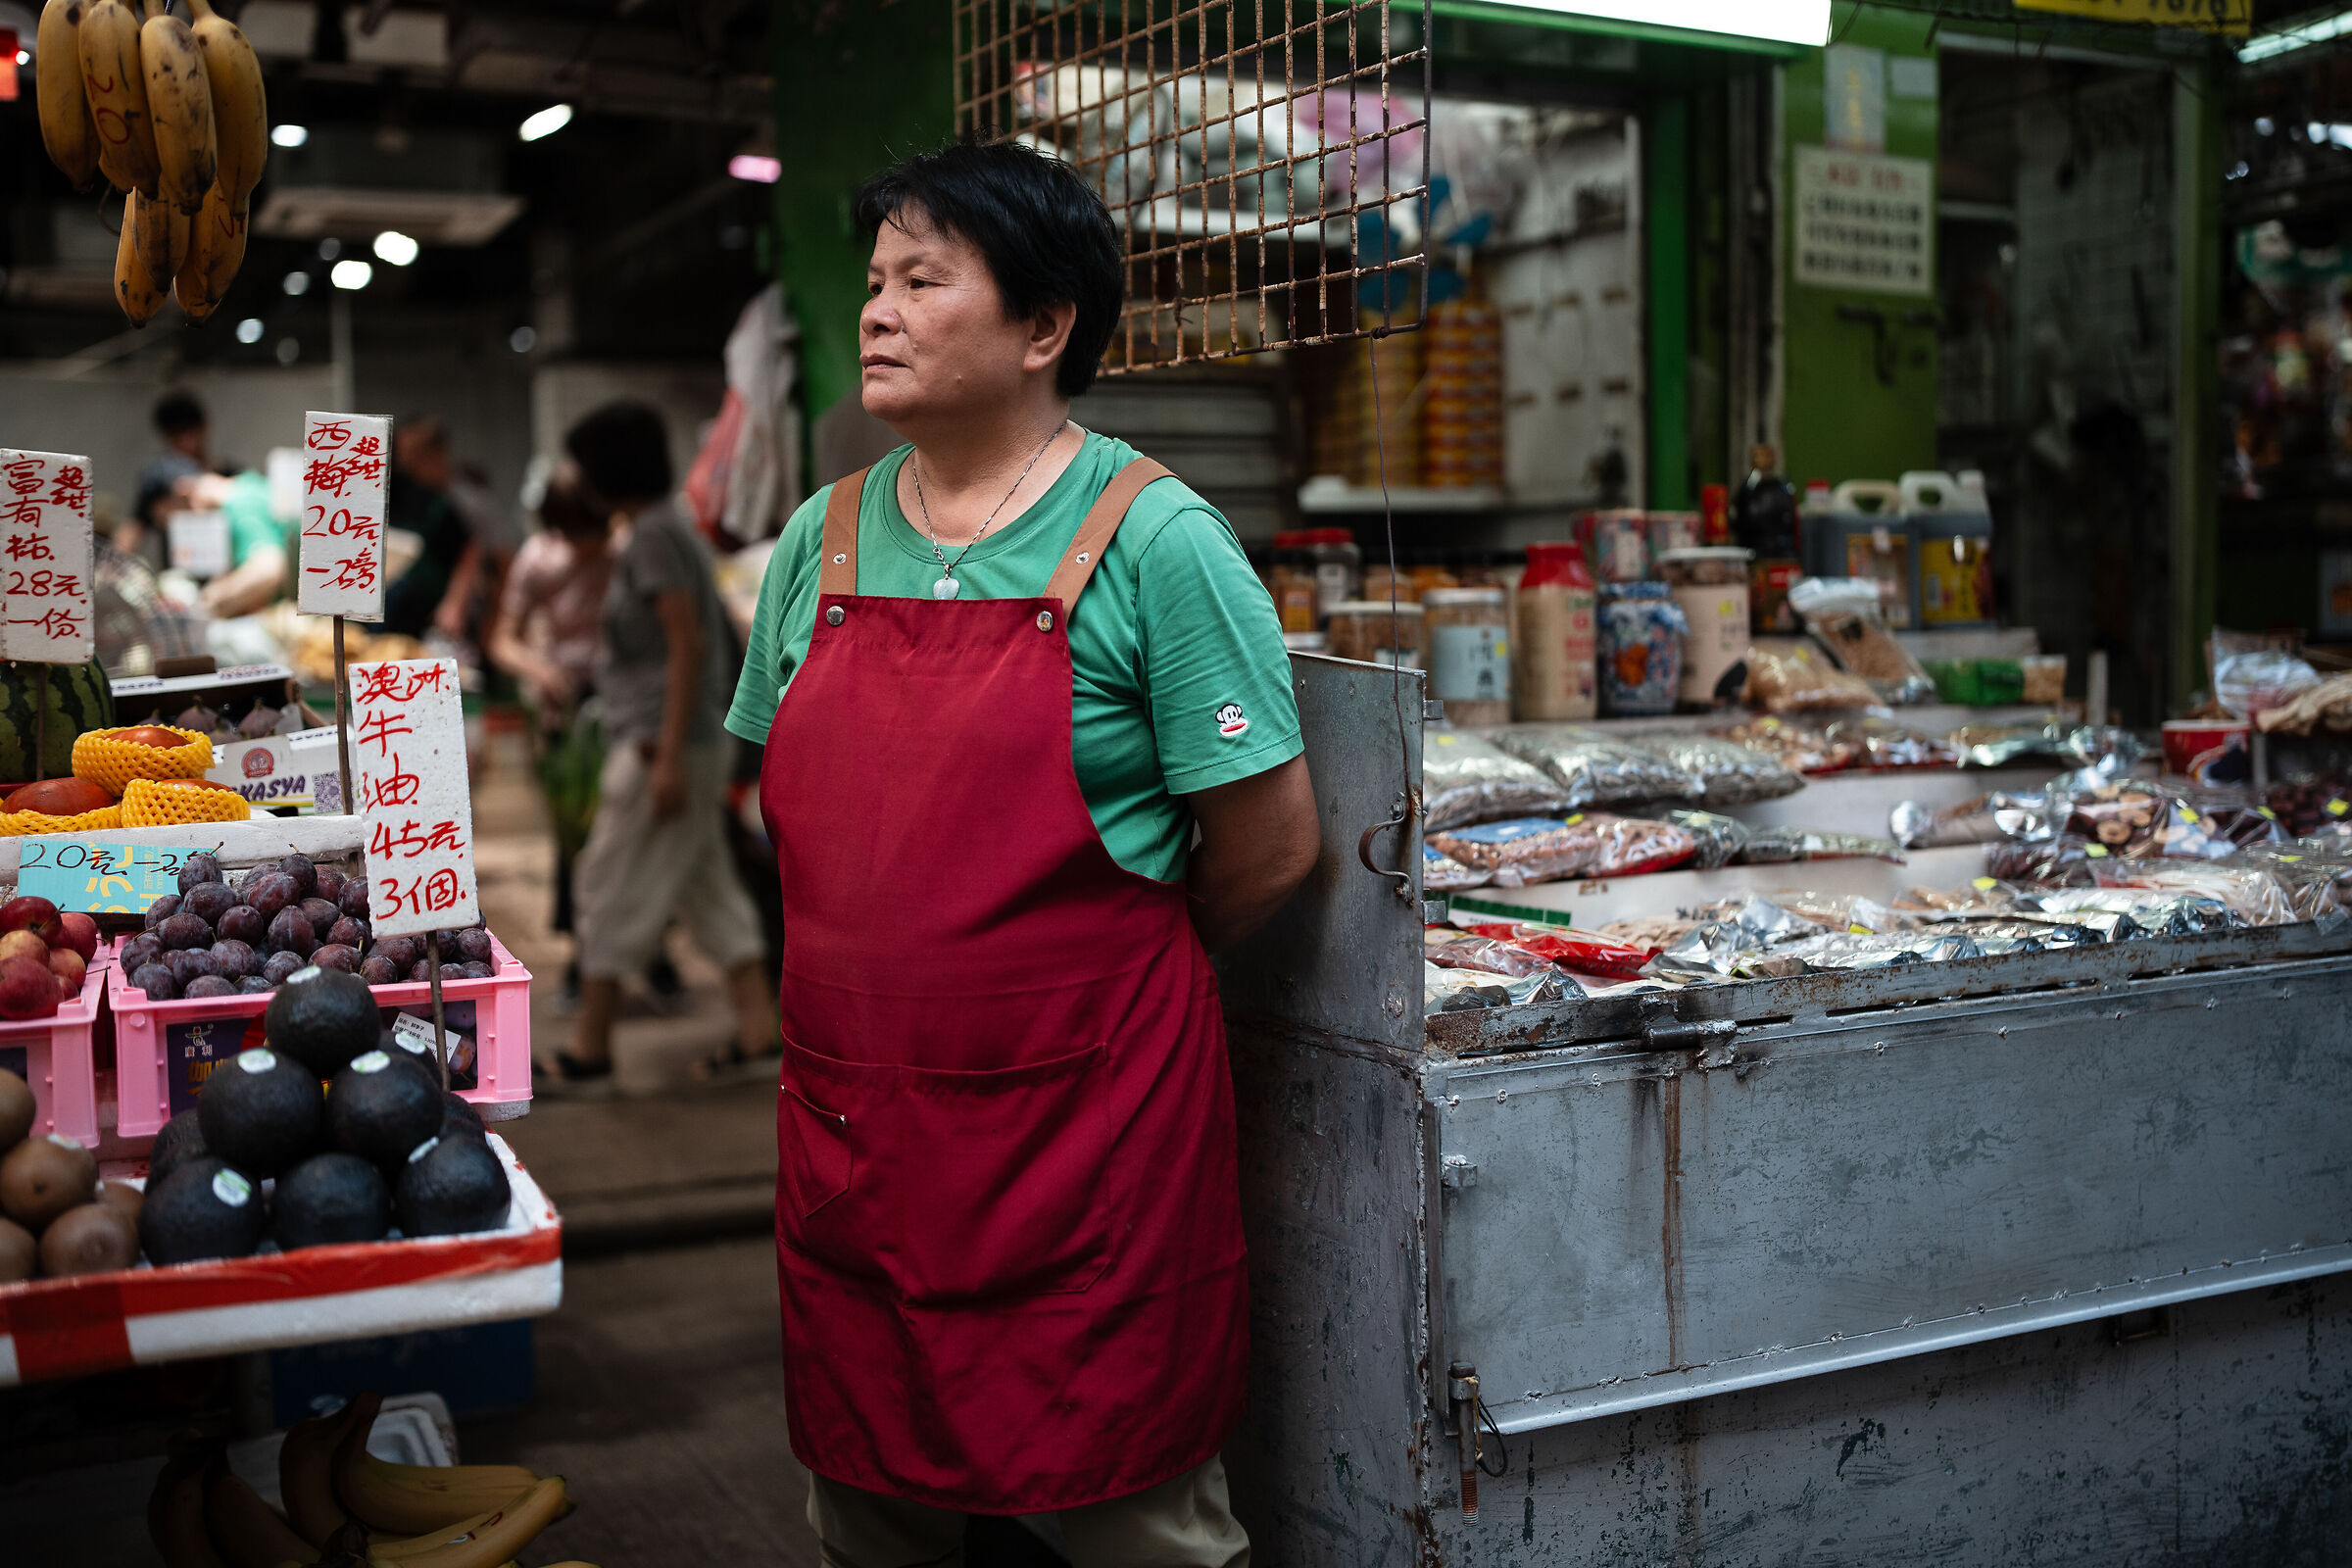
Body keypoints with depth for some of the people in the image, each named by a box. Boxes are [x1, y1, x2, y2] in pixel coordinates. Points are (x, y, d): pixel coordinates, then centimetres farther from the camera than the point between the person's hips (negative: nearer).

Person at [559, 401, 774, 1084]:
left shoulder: (654, 536, -13)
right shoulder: (655, 533, 17)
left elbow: (688, 644, -19)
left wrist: (667, 756, -22)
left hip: (660, 742, -10)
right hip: (673, 742, 10)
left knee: (610, 885, -3)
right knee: (707, 885, 9)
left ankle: (590, 1041, 3)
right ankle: (758, 1023, 9)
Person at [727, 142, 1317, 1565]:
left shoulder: (1153, 540, -9)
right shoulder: (824, 539, 8)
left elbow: (1270, 848, -8)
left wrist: (1087, 972, 3)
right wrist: (892, 971, 8)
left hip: (1084, 1121, -5)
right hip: (846, 1117, 5)